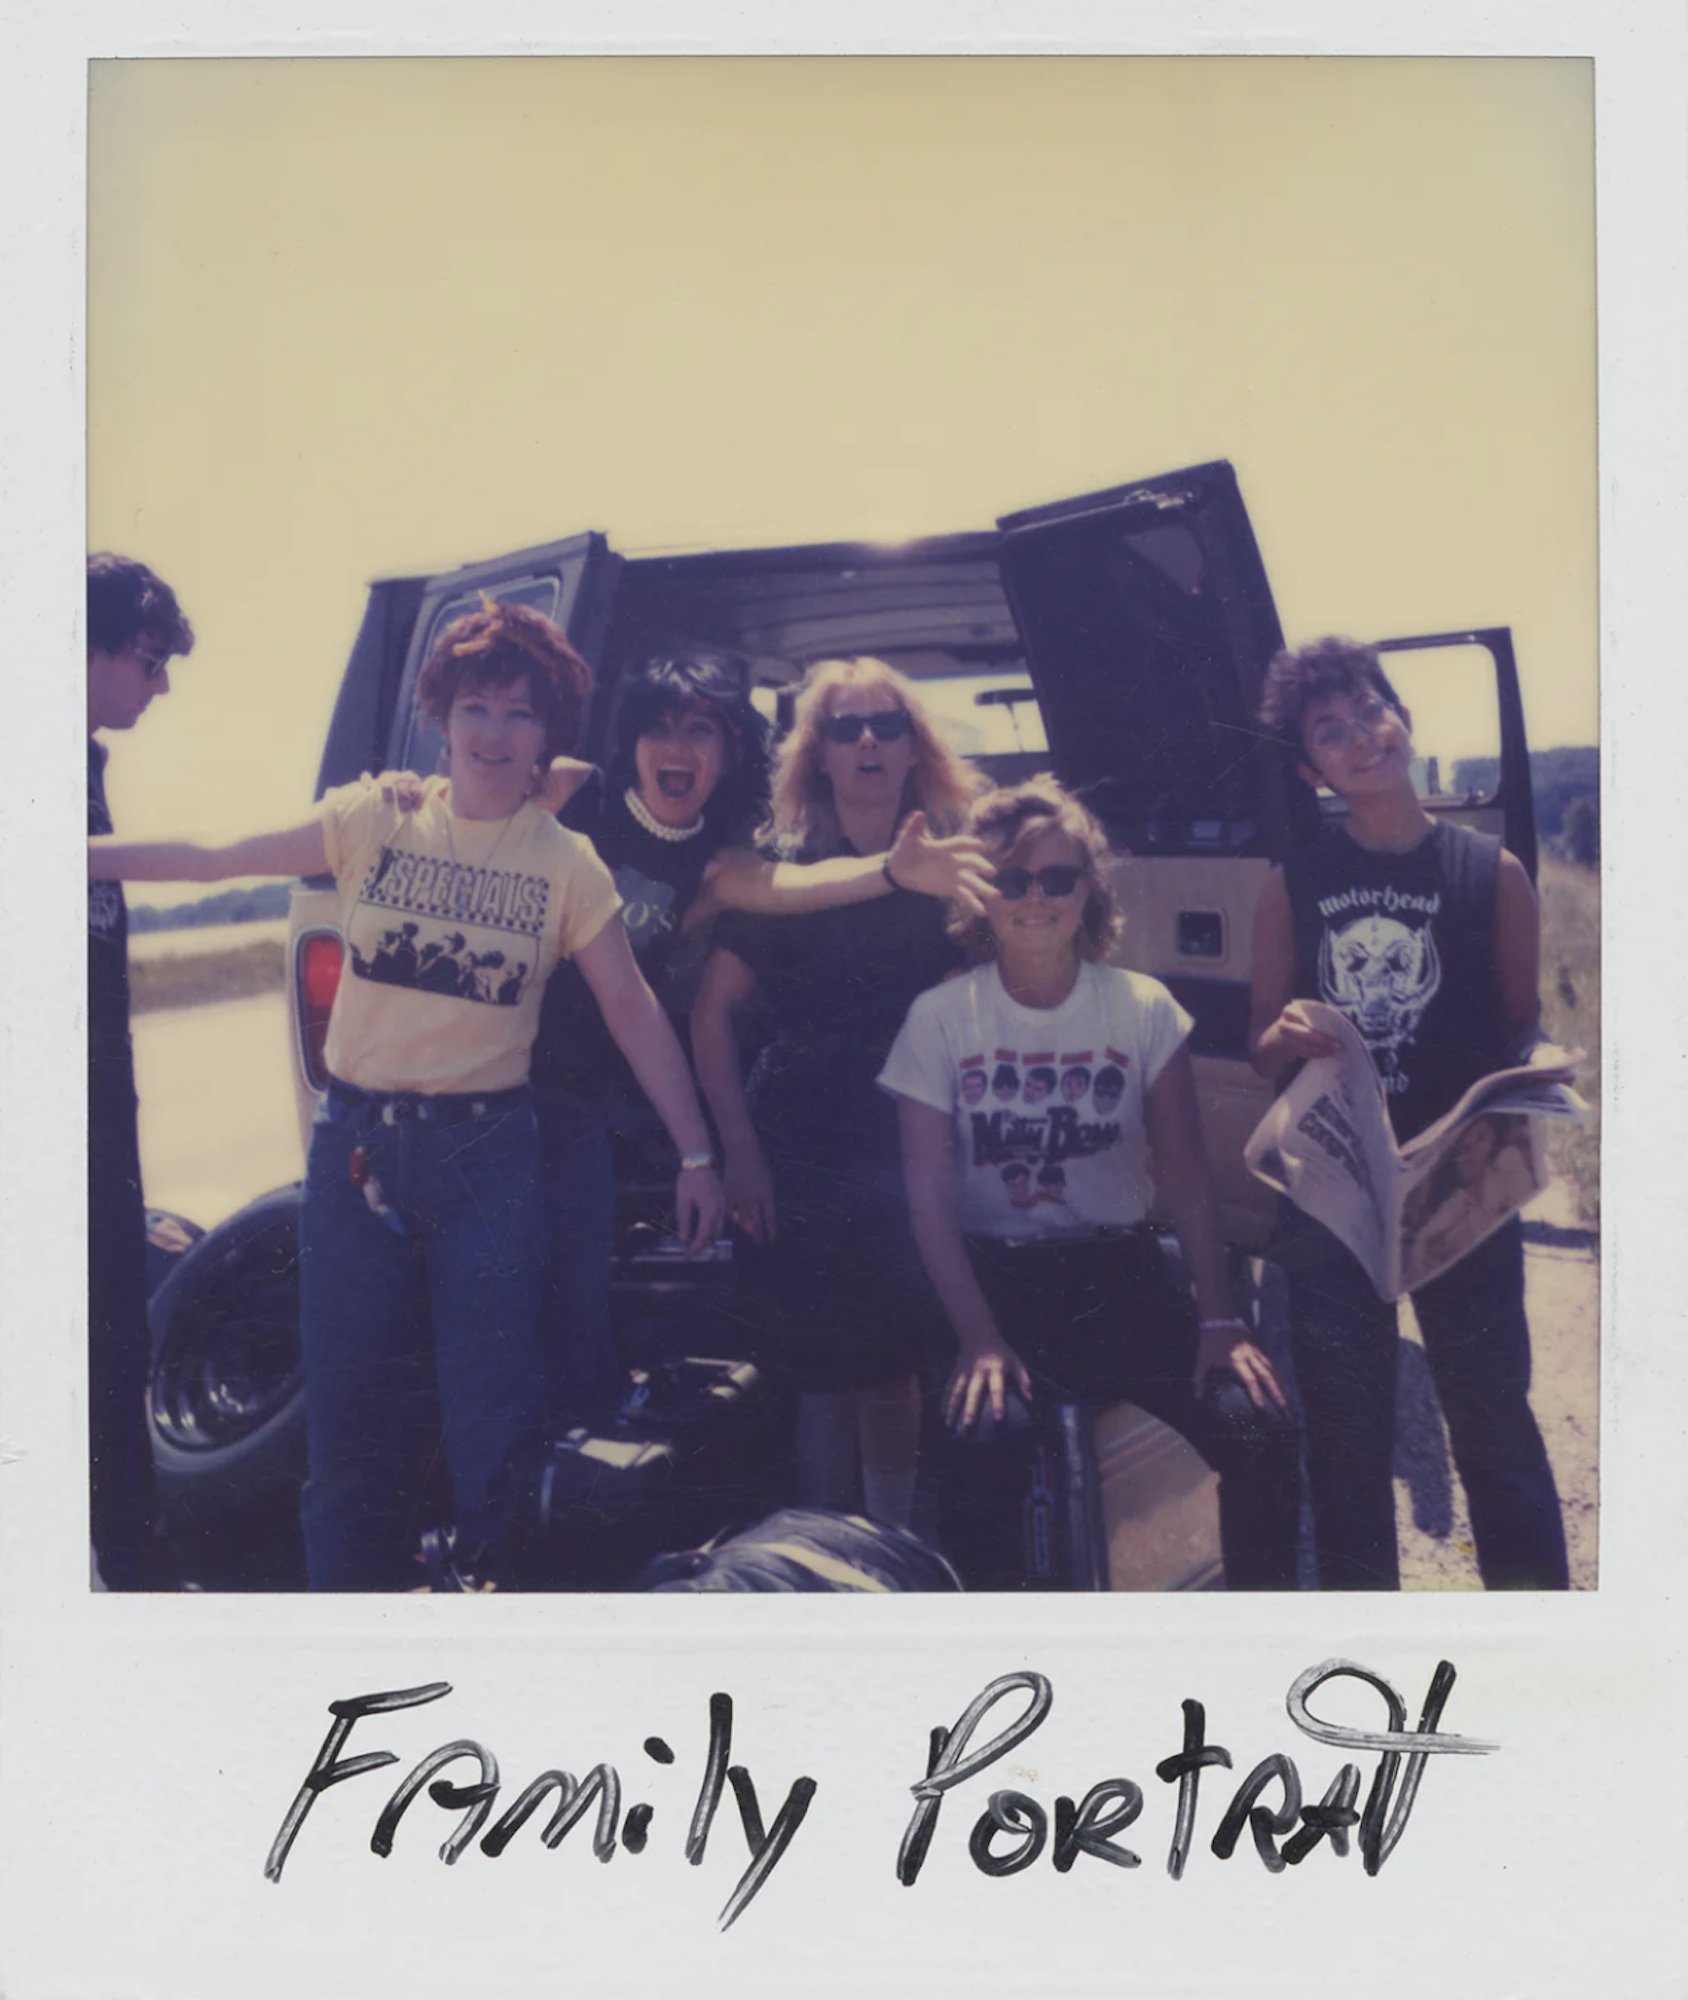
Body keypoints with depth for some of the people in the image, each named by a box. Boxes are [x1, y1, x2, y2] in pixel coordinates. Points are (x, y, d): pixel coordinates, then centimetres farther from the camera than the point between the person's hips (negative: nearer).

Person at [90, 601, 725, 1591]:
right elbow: (213, 858, 0)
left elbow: (634, 1009, 1)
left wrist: (697, 1153, 0)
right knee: (347, 1399, 10)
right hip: (356, 1140, 2)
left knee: (493, 1412, 0)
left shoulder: (567, 861, 0)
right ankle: (355, 1588, 29)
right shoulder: (374, 819, 2)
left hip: (487, 1150, -2)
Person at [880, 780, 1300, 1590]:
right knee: (976, 1431, -32)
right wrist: (978, 1338, -18)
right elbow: (929, 1196, -6)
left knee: (1259, 1427, -21)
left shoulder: (1144, 1009, 2)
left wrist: (1218, 1319, -14)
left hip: (1118, 1272, 2)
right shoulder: (940, 1016, -2)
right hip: (992, 1276, -1)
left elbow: (1185, 1175, -1)